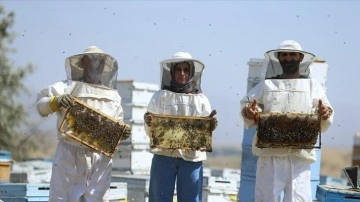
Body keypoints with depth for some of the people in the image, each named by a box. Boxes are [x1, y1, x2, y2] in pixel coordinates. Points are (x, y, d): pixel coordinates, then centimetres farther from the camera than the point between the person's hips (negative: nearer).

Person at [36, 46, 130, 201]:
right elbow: (41, 104, -3)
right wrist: (55, 102, -22)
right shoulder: (68, 87, 4)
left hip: (101, 159, 3)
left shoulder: (113, 95, 17)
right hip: (70, 155, -3)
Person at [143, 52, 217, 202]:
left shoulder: (201, 99, 11)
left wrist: (211, 127, -12)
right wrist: (148, 123, -18)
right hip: (164, 156, -1)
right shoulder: (161, 96, 7)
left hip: (192, 157, 1)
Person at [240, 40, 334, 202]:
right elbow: (246, 103, 9)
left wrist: (325, 113, -17)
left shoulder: (312, 86, 16)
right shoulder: (267, 85, 16)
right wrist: (248, 111, -14)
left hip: (300, 153, -1)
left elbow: (324, 110, 6)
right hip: (270, 152, 1)